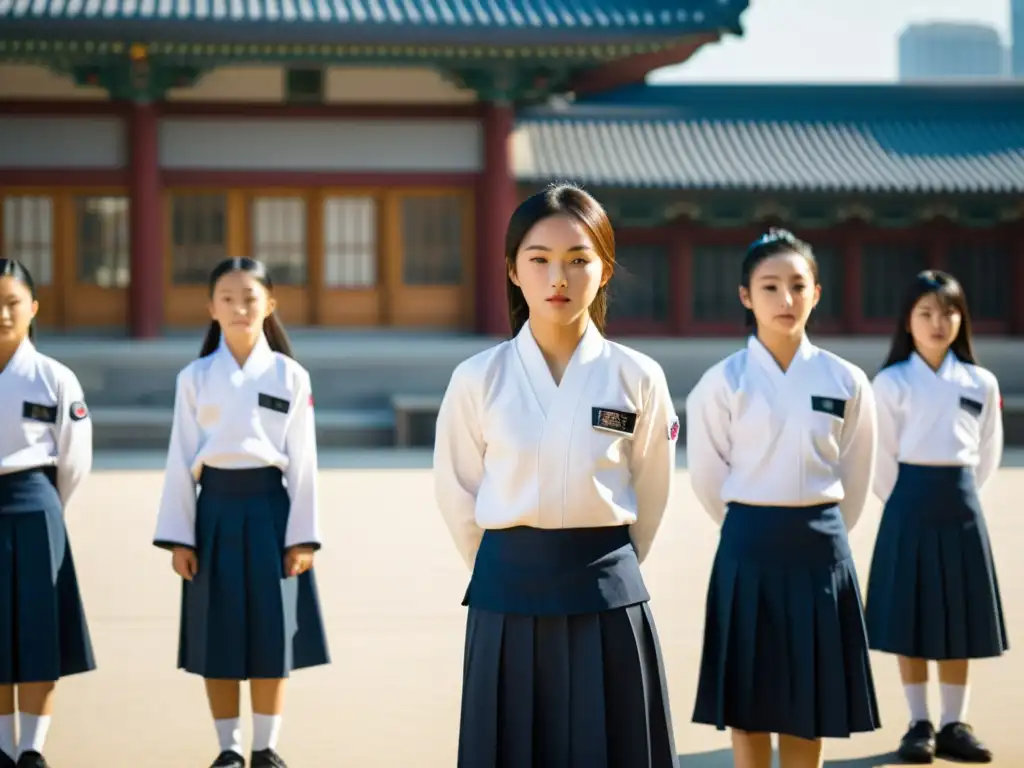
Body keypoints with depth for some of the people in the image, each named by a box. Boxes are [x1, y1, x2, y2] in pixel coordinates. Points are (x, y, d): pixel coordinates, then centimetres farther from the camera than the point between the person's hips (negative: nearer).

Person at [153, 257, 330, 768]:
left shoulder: (291, 376, 1)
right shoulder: (195, 377, 3)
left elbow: (303, 461, 1)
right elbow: (181, 461, 3)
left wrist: (302, 536, -3)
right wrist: (178, 538, -2)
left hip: (270, 507, 0)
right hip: (217, 509, 1)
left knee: (270, 632, 3)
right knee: (218, 636, 4)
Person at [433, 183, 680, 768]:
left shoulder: (638, 378, -3)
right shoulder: (478, 378, -3)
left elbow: (651, 495, 10)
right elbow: (457, 494, 8)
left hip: (606, 597, 0)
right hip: (508, 596, 0)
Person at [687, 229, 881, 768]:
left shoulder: (846, 381, 0)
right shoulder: (723, 382, -6)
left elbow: (854, 476, 11)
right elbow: (707, 477, 3)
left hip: (820, 549, 2)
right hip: (749, 550, -2)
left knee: (807, 707, 8)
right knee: (747, 704, 4)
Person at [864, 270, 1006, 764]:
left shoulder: (982, 383, 4)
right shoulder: (891, 383, -4)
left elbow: (988, 454, 10)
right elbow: (882, 457, -2)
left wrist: (957, 492, 7)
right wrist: (907, 501, 1)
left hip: (961, 504, 2)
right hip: (910, 503, -2)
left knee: (958, 618, 6)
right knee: (910, 618, 1)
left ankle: (954, 725, 13)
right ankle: (919, 725, 9)